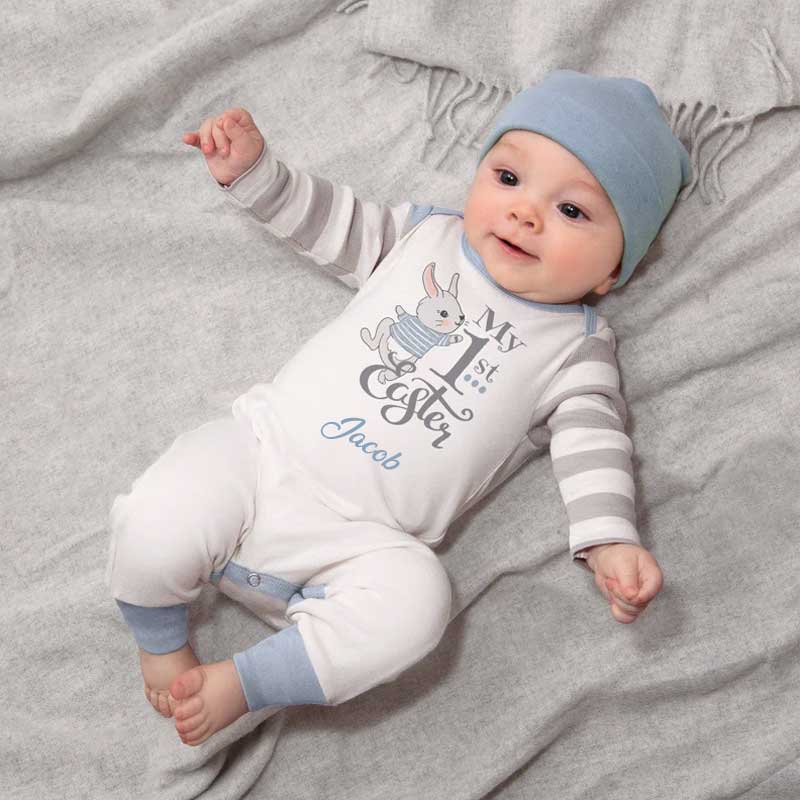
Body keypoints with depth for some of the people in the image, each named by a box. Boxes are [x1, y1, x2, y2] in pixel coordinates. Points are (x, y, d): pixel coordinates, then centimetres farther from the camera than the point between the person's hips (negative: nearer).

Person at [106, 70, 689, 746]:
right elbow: (335, 225, 22)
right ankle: (160, 639, 11)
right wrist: (253, 170, 11)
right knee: (156, 527, -23)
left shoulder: (577, 347, 5)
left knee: (414, 599, -33)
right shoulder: (427, 234, 13)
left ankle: (237, 685, -13)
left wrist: (610, 538, -19)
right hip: (259, 450, 2)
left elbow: (592, 440, -2)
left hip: (359, 539, -2)